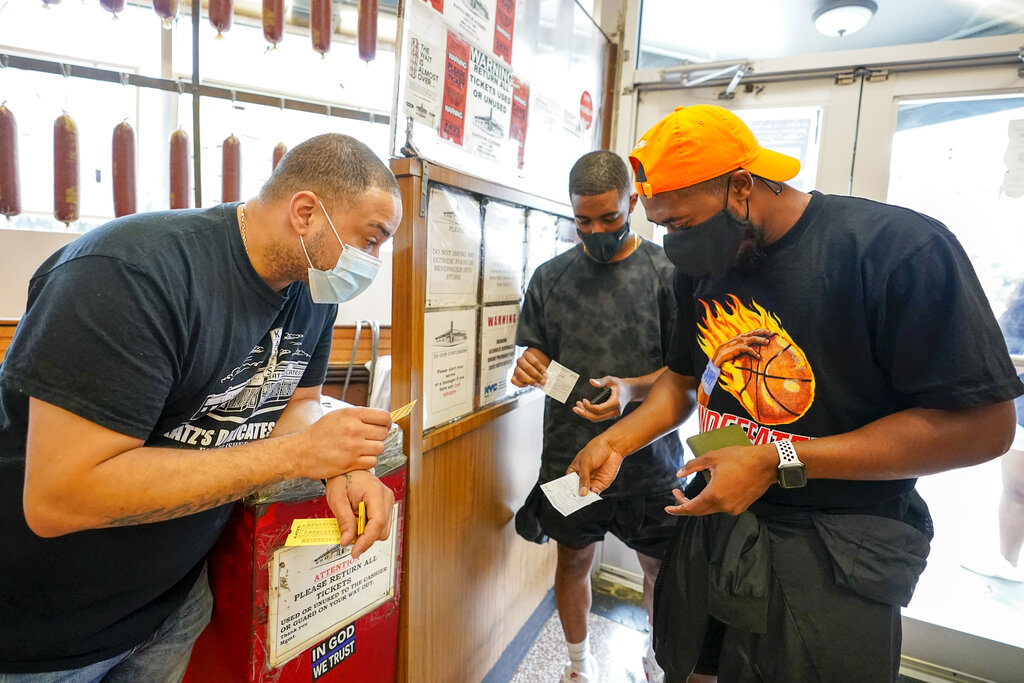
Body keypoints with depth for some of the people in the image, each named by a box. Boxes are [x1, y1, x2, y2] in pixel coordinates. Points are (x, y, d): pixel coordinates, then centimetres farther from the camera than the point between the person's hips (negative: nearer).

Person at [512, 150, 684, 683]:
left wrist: (632, 390, -25)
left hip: (648, 458, -1)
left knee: (662, 564, 17)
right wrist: (529, 366, -14)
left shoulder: (666, 272, -6)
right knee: (573, 560, 17)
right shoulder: (551, 275, 2)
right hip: (569, 455, 2)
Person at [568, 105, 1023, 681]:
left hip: (834, 556, -5)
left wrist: (779, 462, -22)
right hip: (714, 523, 6)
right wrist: (616, 442, -3)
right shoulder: (701, 268, 2)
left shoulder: (901, 249, -18)